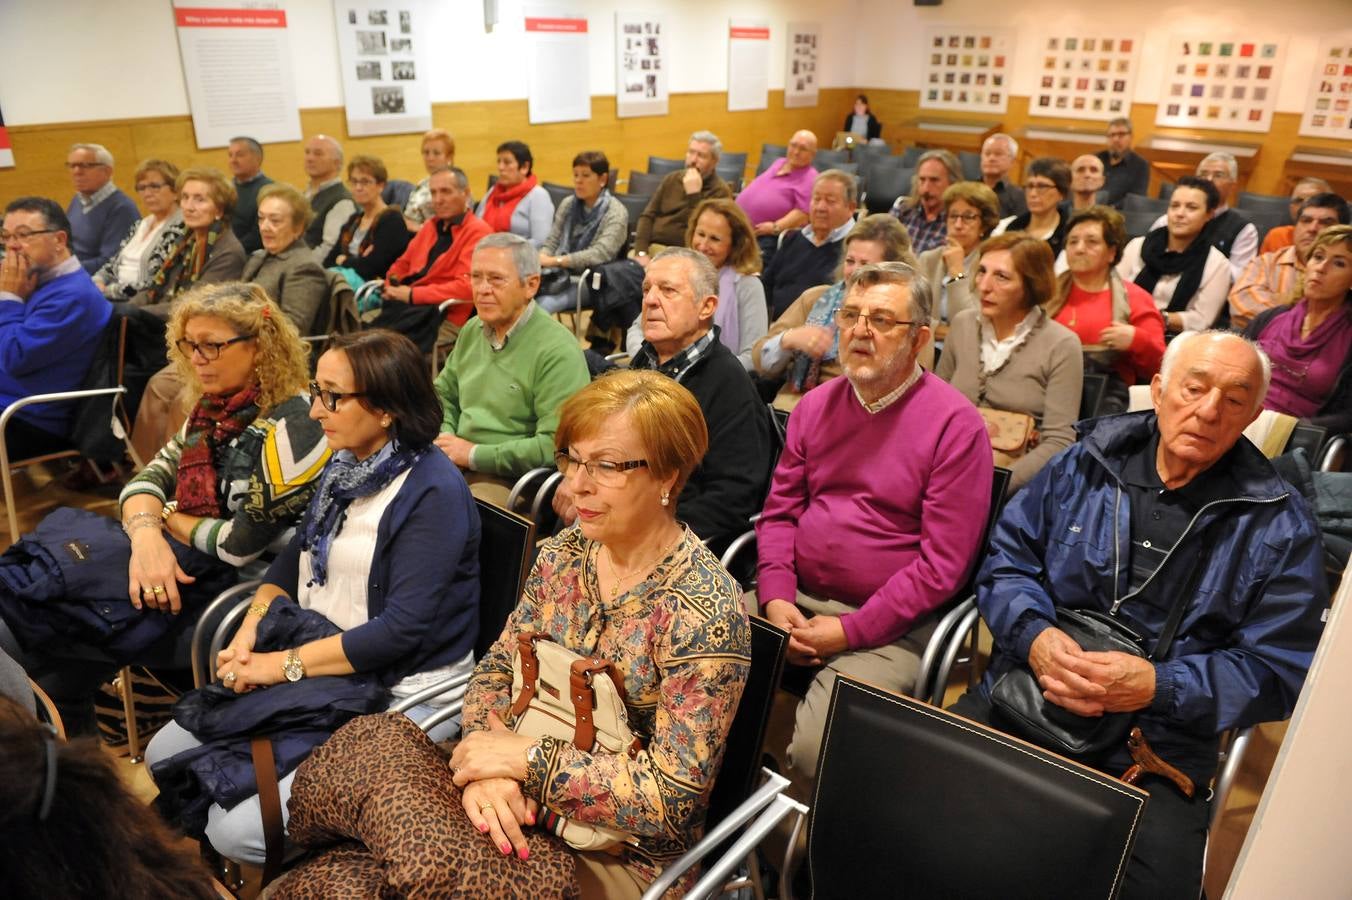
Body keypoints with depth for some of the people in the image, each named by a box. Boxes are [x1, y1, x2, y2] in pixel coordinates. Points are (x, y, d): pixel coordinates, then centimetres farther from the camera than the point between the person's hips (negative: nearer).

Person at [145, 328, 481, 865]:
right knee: (164, 757, 11)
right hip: (317, 668, 9)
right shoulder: (346, 465, 7)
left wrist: (285, 664, -20)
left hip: (397, 691, -8)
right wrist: (250, 631, -4)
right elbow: (292, 558, 13)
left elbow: (401, 629, -25)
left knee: (238, 829, -16)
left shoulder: (433, 493, -21)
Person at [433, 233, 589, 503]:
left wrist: (474, 454, -16)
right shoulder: (472, 330, 12)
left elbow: (555, 446, -22)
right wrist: (445, 439, 2)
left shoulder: (558, 351, -15)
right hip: (454, 466, 7)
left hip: (510, 481, -7)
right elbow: (444, 396, 24)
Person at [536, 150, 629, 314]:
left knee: (543, 305, -32)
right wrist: (541, 259, -11)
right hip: (560, 275, 5)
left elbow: (601, 253, -17)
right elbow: (551, 242, 13)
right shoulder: (567, 204, 14)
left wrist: (556, 261, -23)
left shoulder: (616, 212, -5)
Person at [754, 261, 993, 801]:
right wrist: (775, 598, -4)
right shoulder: (816, 405, 10)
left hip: (888, 626, -5)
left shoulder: (955, 425, -9)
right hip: (793, 600, 6)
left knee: (815, 752, -25)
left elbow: (942, 564, -11)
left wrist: (851, 631, -14)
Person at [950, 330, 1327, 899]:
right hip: (1021, 699, 2)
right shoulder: (1083, 465, 7)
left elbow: (1278, 671, -1)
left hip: (1156, 752, -1)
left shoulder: (1279, 527, 1)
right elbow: (1007, 558, 8)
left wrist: (1159, 687, -17)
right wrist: (1034, 634, -13)